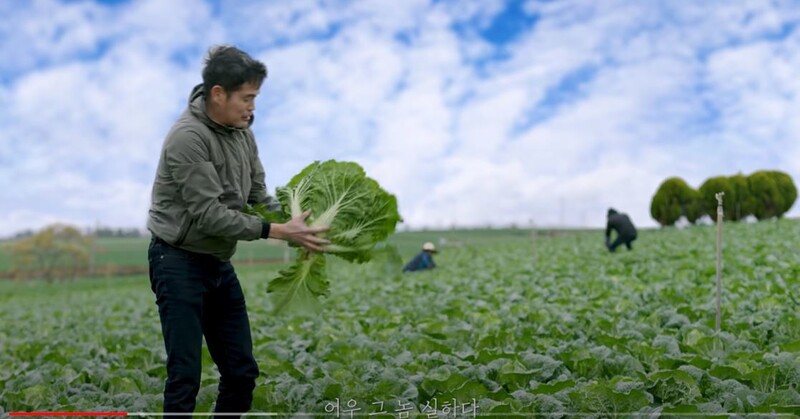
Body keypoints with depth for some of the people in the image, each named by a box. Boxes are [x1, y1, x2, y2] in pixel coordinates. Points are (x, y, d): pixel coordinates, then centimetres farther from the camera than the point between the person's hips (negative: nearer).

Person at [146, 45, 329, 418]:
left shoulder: (242, 132, 3)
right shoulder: (187, 137, -22)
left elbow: (258, 195, 6)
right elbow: (210, 215, -26)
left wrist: (295, 224, -11)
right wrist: (277, 232, -27)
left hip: (219, 263, 8)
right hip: (179, 262, -8)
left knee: (242, 370, 9)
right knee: (186, 375, -4)